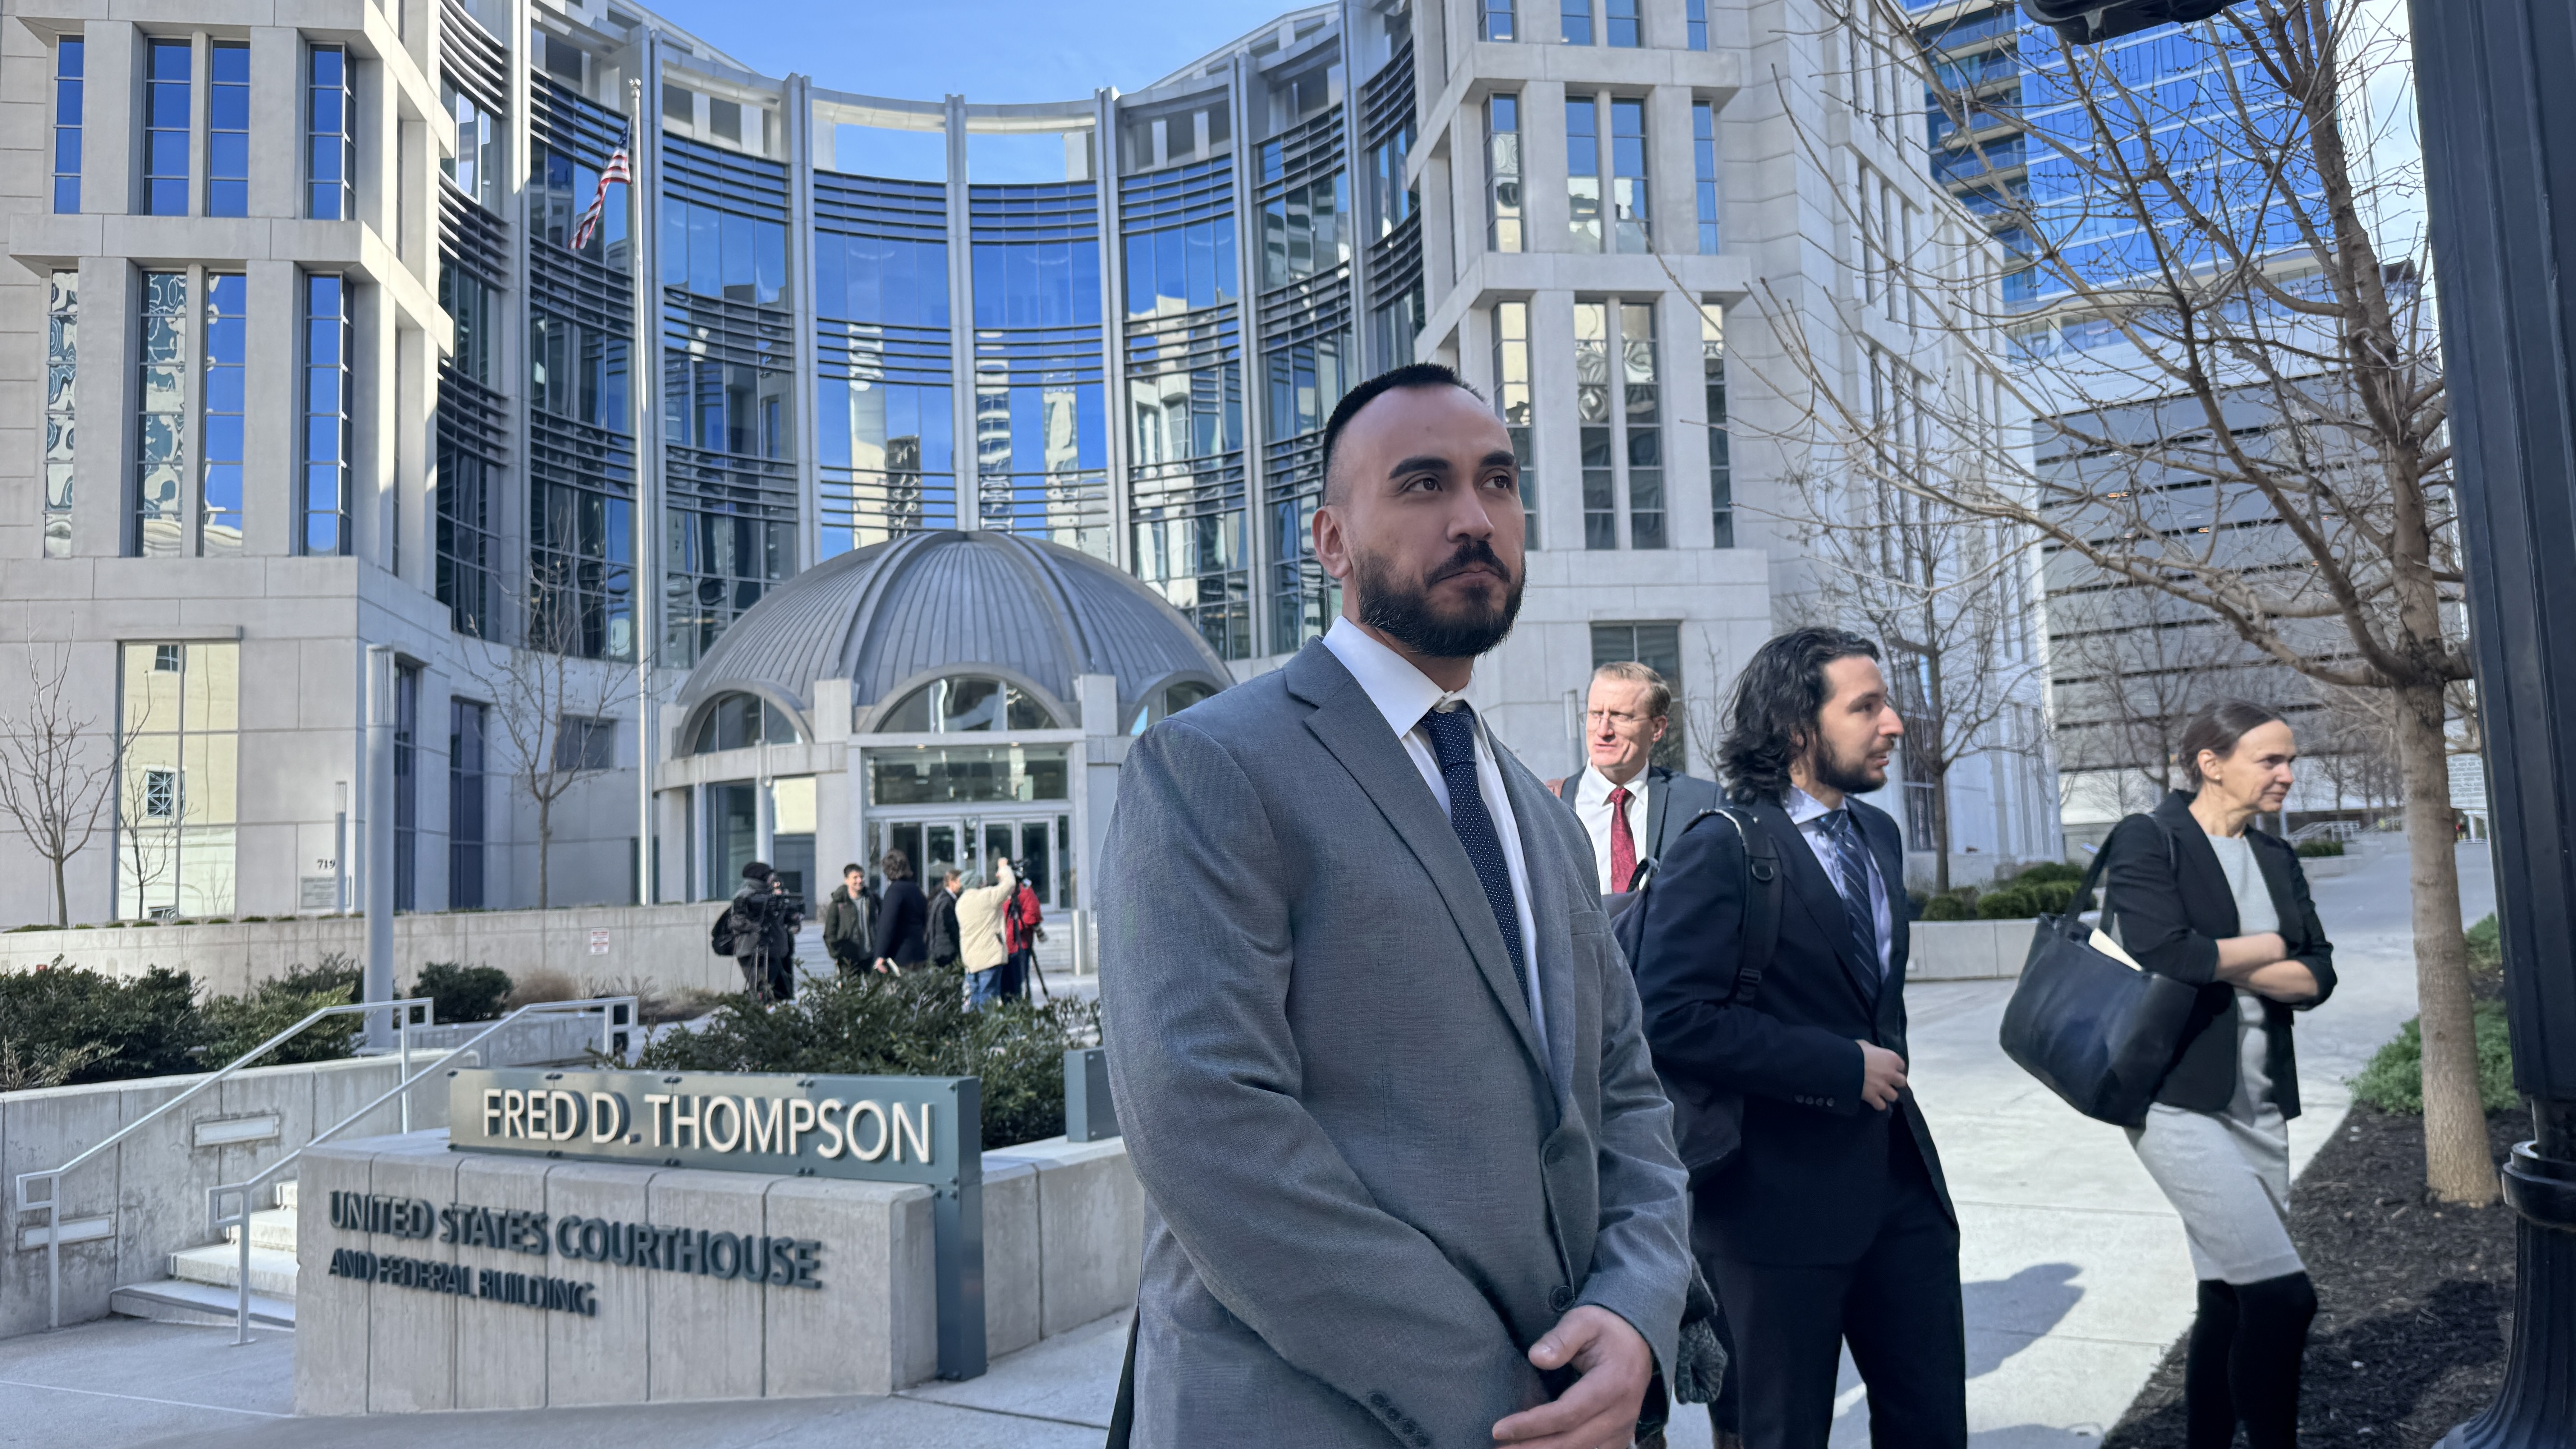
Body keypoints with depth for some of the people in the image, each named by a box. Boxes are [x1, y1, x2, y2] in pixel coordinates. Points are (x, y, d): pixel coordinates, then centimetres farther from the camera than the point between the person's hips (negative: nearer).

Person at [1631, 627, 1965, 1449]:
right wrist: (1843, 1067, -19)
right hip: (1779, 1196, -7)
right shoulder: (1718, 851, -16)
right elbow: (1675, 1019, -25)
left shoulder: (1877, 834, 11)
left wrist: (1887, 1061, 9)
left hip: (1899, 1178, 7)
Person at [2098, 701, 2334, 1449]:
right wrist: (2269, 948, -6)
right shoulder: (2148, 842, -6)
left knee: (2231, 1301, 11)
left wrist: (2217, 961, -11)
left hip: (2260, 1106, 7)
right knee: (2283, 1294, -13)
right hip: (2178, 1101, -7)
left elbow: (2318, 979, 4)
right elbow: (2165, 953, -21)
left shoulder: (2276, 859, 13)